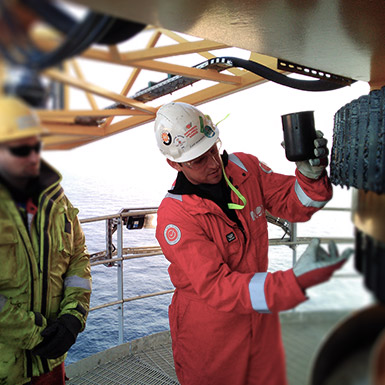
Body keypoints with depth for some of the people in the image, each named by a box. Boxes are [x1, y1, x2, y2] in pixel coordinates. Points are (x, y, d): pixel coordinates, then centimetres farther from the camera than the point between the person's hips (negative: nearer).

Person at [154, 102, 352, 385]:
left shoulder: (245, 167, -9)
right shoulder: (174, 216, -26)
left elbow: (294, 204, -1)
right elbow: (215, 286, -31)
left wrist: (311, 175, -23)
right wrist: (295, 281, -42)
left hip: (261, 318, 5)